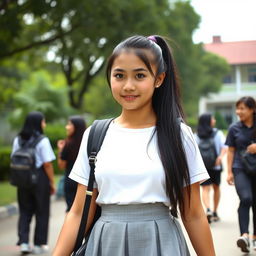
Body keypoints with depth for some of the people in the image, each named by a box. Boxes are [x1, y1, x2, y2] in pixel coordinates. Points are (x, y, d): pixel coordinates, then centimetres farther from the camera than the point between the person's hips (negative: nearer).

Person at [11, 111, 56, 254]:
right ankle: (39, 244, 14)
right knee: (42, 212, 8)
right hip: (40, 178, -4)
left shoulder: (18, 140, 4)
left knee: (25, 211, 13)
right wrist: (52, 183, -6)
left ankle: (23, 242, 5)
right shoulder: (42, 141, -12)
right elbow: (47, 164, -14)